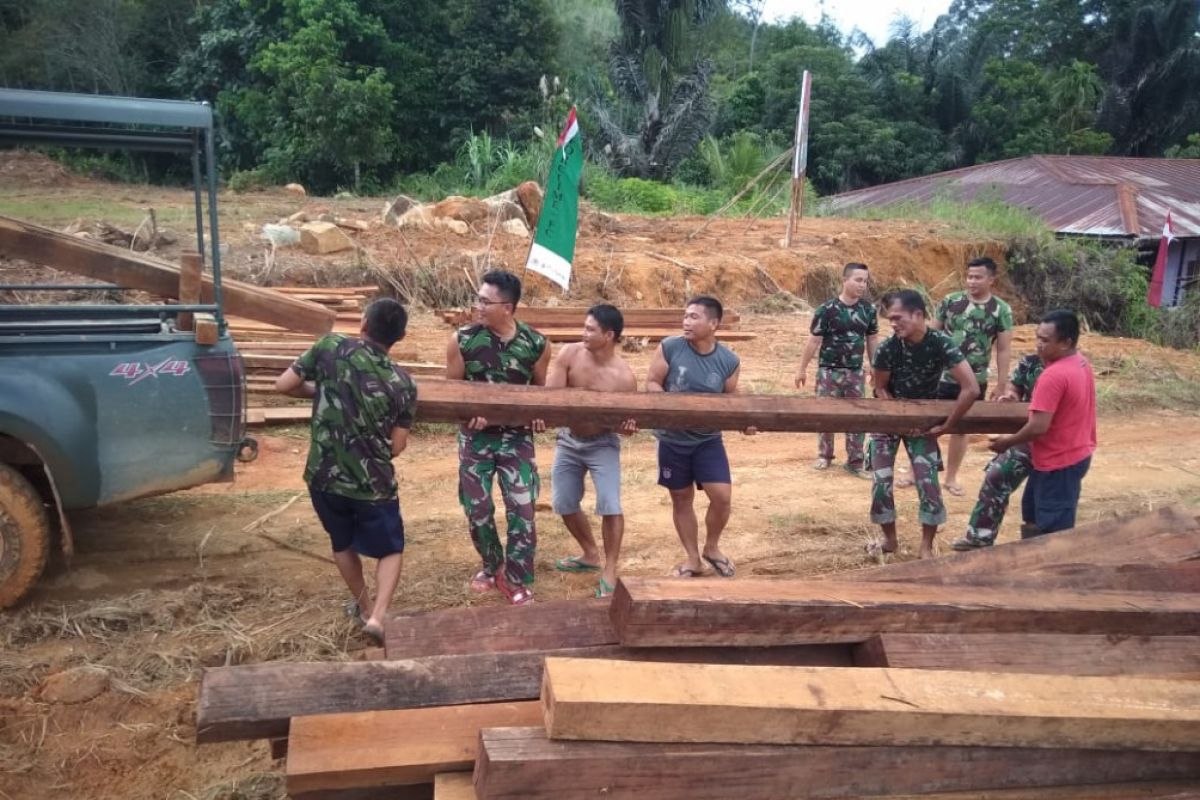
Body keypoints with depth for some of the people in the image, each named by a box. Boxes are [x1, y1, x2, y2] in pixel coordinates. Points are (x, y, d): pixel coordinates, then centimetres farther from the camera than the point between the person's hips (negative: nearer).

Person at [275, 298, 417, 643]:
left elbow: (283, 385, -3)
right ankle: (377, 616, 2)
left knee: (343, 543, 27)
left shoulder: (331, 347, -8)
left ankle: (364, 606, 42)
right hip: (372, 484, -2)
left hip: (323, 476, 2)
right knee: (391, 549, 19)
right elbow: (397, 446, -3)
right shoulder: (402, 384, -7)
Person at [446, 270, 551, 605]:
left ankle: (517, 580, 14)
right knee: (477, 509, 8)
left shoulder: (536, 345, -9)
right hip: (475, 436, 1)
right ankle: (493, 566, 33)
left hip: (517, 437, 0)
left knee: (522, 509, -2)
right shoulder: (462, 340, -10)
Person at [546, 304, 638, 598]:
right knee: (565, 505, 13)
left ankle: (609, 571, 1)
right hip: (568, 440, 4)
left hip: (602, 444, -4)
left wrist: (629, 426, -34)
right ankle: (591, 555, 36)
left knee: (610, 506, -16)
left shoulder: (624, 377, -23)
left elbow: (628, 424, -11)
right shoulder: (570, 354, -15)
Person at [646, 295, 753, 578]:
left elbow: (730, 398, 5)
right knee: (681, 499, 11)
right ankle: (693, 560, 29)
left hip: (708, 440, 1)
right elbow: (652, 383, -4)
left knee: (722, 496, -6)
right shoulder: (669, 348, -12)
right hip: (673, 439, 0)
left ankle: (711, 548, 24)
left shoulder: (729, 361, -8)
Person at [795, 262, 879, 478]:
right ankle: (824, 455, 24)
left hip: (856, 372, 3)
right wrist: (802, 369, -4)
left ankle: (855, 462, 16)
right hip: (829, 371, -3)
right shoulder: (827, 309, -12)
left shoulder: (868, 310, 1)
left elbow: (872, 341, 11)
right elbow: (814, 341, -7)